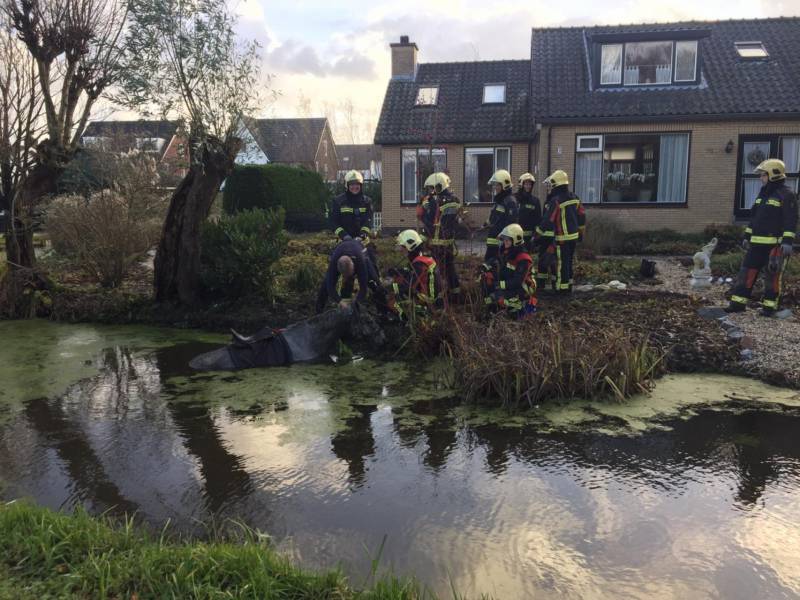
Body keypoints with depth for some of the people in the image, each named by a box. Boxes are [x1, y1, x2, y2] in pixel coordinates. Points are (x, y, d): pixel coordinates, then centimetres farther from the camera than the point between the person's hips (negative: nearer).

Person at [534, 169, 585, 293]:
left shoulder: (555, 201, -17)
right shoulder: (574, 198, 8)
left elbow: (546, 222, -18)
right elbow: (582, 216, 15)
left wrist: (537, 237, -10)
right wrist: (581, 232, 26)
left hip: (561, 239, -8)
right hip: (574, 237, 8)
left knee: (560, 263, 0)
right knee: (568, 262, 17)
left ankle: (562, 288, 5)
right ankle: (568, 284, 25)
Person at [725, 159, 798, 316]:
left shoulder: (786, 195, -8)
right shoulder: (763, 194, 17)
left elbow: (791, 220, -14)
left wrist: (788, 241, -21)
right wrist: (747, 236, 20)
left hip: (775, 244, -7)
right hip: (757, 242, 8)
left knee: (773, 275, 0)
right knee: (747, 271, 5)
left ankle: (769, 306, 7)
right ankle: (738, 302, 8)